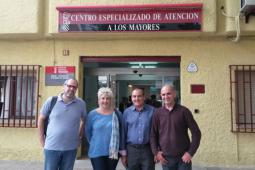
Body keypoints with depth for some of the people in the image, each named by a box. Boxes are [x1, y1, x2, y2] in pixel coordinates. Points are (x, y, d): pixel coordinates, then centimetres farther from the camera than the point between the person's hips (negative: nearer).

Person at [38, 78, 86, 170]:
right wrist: (42, 139, 3)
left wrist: (79, 137, 8)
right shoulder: (51, 101, -5)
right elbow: (41, 119, 4)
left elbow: (84, 121, 12)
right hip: (52, 147, -1)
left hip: (71, 148, 1)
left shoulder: (81, 103, -2)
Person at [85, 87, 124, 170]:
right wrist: (94, 144, 5)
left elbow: (121, 132, 4)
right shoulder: (92, 114, -3)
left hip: (114, 152, 2)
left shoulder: (117, 114, -2)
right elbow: (88, 132, 5)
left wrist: (121, 149, 3)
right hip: (97, 152, -2)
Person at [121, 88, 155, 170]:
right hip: (131, 149, 1)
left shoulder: (152, 111, -3)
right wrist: (123, 153, 4)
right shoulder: (127, 112, 2)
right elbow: (123, 132, 5)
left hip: (147, 149, -1)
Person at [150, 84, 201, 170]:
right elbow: (153, 135, 7)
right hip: (166, 158, 2)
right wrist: (156, 152, -4)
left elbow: (196, 133, -3)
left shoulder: (183, 111, -4)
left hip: (183, 157, -1)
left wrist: (191, 152, -8)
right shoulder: (157, 113, 1)